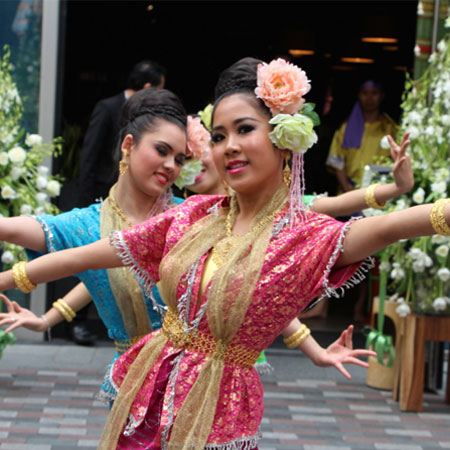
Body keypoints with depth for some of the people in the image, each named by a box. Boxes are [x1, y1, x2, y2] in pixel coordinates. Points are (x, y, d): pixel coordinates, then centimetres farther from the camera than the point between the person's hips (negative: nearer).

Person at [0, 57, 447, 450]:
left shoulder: (306, 236, -13)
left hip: (218, 413, -4)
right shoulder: (195, 215, 1)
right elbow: (90, 254, 6)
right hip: (147, 393, 4)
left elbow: (386, 227, -34)